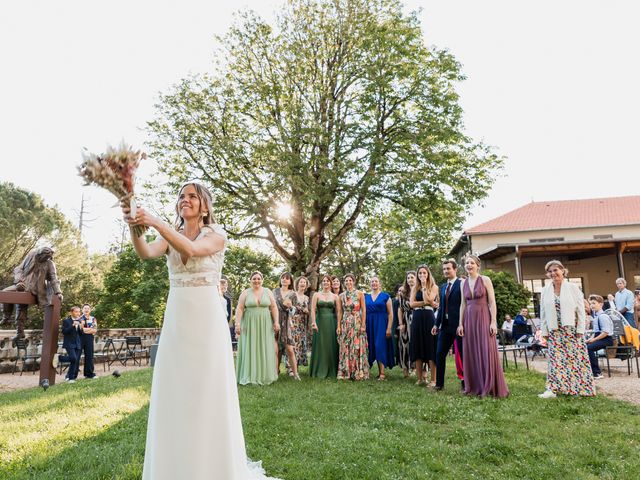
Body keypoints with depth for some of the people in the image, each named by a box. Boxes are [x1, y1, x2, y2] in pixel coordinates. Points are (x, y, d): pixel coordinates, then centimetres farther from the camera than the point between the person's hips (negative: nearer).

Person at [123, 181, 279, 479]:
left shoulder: (216, 235, -1)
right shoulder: (169, 236, 10)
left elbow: (191, 249, -23)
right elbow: (146, 253, -12)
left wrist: (155, 222, -32)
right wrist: (135, 227, -32)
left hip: (206, 319, -4)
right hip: (176, 320, 4)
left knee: (207, 391, 0)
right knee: (174, 391, 7)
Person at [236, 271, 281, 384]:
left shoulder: (268, 292, 6)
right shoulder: (245, 293, 2)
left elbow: (274, 308, 5)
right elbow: (239, 309, -2)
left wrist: (276, 322, -3)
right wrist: (237, 323, -12)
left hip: (265, 326, 1)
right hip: (249, 325, -1)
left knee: (265, 349, 4)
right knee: (250, 349, 1)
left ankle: (264, 375, 12)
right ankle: (250, 375, 7)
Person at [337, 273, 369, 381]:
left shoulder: (359, 293, -1)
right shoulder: (341, 295, 8)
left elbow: (364, 310, -3)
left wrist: (363, 325, -9)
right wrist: (339, 326, 3)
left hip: (357, 323, -3)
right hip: (345, 324, 3)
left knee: (357, 347, -2)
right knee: (345, 348, 4)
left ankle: (359, 372, 6)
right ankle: (345, 372, 11)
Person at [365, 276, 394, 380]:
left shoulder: (385, 296, 1)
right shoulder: (366, 297, 11)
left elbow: (390, 313, -3)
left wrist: (389, 328, -11)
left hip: (381, 324, -4)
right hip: (370, 325, 4)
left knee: (380, 347, -8)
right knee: (373, 348, 5)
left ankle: (382, 373, -6)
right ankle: (379, 371, 14)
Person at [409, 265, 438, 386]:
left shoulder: (434, 287, 3)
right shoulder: (415, 288, 12)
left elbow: (428, 300, -13)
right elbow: (412, 304, -1)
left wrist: (424, 286, -7)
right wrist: (426, 303, -10)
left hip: (429, 318, -4)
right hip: (417, 319, 4)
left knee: (431, 348, -4)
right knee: (418, 348, 4)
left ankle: (433, 380, 1)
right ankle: (420, 378, 12)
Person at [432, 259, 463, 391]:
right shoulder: (443, 287, 15)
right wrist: (437, 324, 12)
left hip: (458, 325, -7)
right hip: (445, 325, 7)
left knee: (462, 354, 4)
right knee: (439, 354, 7)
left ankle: (465, 382, 17)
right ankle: (439, 383, 17)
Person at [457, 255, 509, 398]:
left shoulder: (485, 280, -4)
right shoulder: (463, 283, 9)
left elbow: (492, 302, -6)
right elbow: (463, 304, 11)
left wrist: (493, 322, -13)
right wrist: (461, 323, 6)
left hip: (484, 318, -4)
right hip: (469, 319, 4)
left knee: (487, 353, -3)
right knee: (471, 354, 6)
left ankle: (491, 387, 8)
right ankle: (474, 386, 16)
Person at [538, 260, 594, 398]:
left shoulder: (573, 288, 0)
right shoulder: (545, 291, 7)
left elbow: (581, 310, -2)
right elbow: (543, 313, 8)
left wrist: (580, 329, -7)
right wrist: (544, 331, 4)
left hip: (571, 329, -2)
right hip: (554, 331, 2)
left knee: (575, 358, 2)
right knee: (555, 359, -2)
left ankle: (580, 387, 14)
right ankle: (553, 388, -3)